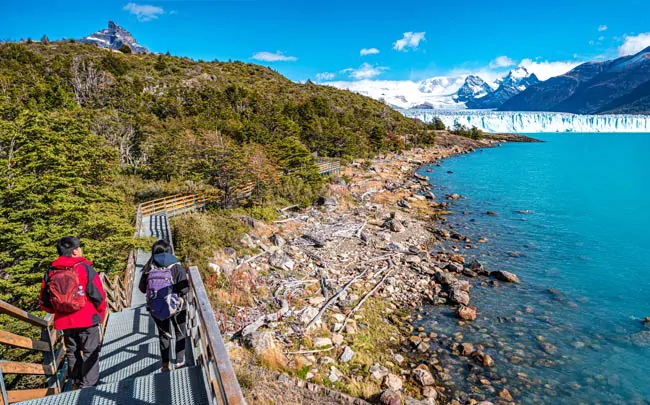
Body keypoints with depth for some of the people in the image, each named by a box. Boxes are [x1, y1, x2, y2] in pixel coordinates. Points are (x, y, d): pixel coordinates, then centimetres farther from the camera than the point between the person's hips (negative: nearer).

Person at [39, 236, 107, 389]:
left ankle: (76, 382, 32)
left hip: (64, 322, 5)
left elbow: (44, 303, 5)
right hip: (87, 320, -5)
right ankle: (88, 386, 6)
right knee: (90, 353, 6)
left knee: (72, 353, 20)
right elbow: (98, 296, -13)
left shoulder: (50, 273, 0)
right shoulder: (85, 269, -14)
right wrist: (101, 314, 4)